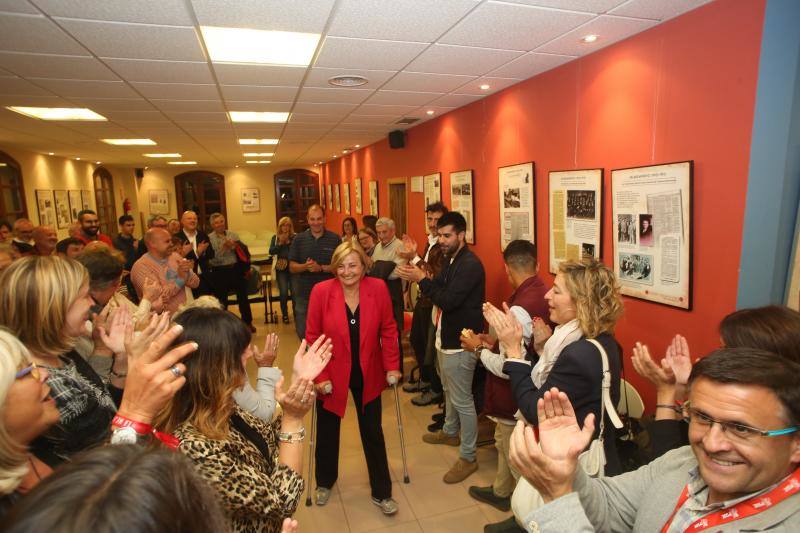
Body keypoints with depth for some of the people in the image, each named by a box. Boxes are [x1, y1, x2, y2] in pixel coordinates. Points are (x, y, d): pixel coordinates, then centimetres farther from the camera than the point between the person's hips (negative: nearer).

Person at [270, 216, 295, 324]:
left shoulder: (295, 237, 2)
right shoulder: (275, 237, 8)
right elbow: (271, 251, -3)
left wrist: (289, 242, -16)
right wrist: (280, 243, -13)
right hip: (280, 268, 1)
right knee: (283, 292, -4)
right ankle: (285, 315, 15)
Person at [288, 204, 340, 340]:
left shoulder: (335, 239, -2)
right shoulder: (298, 239, 4)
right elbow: (292, 267, 3)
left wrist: (321, 268, -19)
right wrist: (305, 266, -18)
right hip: (304, 294, 2)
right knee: (303, 332, 11)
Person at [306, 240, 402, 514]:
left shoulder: (378, 288, -14)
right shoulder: (321, 291, -18)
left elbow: (388, 330, -5)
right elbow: (312, 337, -12)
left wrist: (392, 366, -7)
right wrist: (319, 376, -14)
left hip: (368, 374, 0)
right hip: (332, 374, 0)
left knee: (373, 432, 12)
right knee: (327, 430, 21)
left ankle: (381, 493, 33)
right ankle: (325, 482, 49)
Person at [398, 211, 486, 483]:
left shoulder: (470, 264, -22)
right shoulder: (451, 259, 8)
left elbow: (448, 300, -28)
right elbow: (440, 286, 3)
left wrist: (421, 279, -23)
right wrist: (417, 274, -13)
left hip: (460, 341, -10)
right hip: (446, 336, 10)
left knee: (462, 400, 0)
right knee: (449, 389, 26)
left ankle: (468, 457, 15)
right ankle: (450, 431, 47)